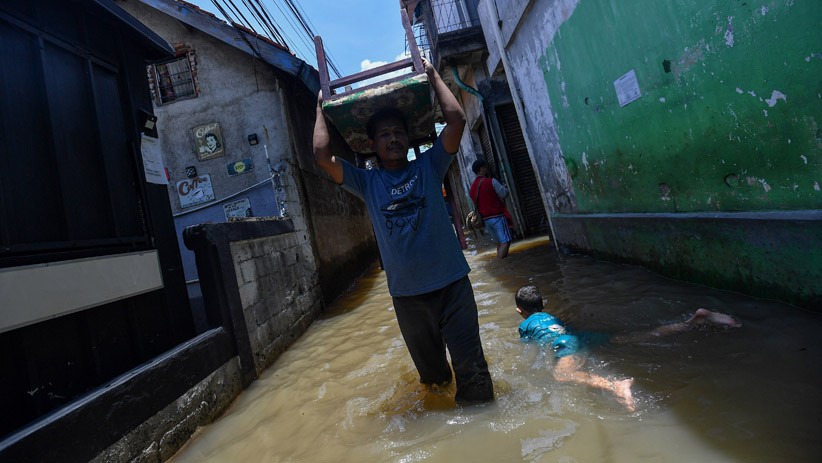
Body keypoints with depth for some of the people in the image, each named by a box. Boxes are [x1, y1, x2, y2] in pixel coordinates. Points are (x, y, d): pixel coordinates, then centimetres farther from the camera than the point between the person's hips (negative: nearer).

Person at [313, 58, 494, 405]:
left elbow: (456, 120, -8)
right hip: (407, 293, 2)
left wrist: (432, 75, 0)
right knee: (430, 369, 21)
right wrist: (322, 108, 4)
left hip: (451, 282, -1)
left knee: (470, 367, 2)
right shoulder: (367, 182, 4)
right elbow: (323, 157, -7)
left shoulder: (428, 166, 2)